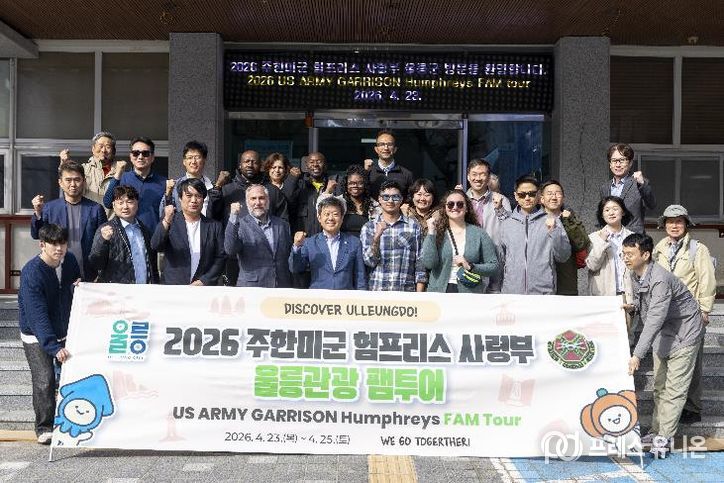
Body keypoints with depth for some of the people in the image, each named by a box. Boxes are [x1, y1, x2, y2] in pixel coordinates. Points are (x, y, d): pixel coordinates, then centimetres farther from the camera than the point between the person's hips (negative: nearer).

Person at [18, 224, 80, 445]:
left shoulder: (70, 260, -5)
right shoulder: (31, 272, -24)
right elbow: (38, 316, -31)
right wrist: (55, 348, -39)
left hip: (65, 331, 5)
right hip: (36, 336, -5)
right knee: (45, 380, -11)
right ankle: (44, 428, 7)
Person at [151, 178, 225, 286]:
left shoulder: (215, 226, 6)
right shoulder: (171, 223, 3)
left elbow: (220, 258, 4)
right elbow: (155, 246, -11)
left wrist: (204, 281, -6)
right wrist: (166, 221, -25)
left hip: (204, 286, 1)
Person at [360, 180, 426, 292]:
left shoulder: (414, 226, 4)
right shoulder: (368, 227, 6)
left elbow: (420, 263, 4)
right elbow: (370, 261, -2)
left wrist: (419, 295, -2)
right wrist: (377, 236, -16)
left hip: (406, 291, 0)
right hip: (377, 291, 0)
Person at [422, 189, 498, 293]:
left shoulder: (478, 233, 3)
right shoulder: (437, 233, 2)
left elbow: (493, 265, 2)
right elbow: (429, 264, -12)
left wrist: (470, 267, -12)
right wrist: (431, 232, -14)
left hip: (470, 292, 0)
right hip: (439, 291, 0)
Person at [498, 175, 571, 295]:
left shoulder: (551, 221, 2)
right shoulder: (507, 223, 8)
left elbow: (563, 257, -2)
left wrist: (554, 231, -15)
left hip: (543, 291, -2)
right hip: (511, 291, 2)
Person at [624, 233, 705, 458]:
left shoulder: (660, 279, -32)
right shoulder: (635, 275, -3)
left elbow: (655, 320, -37)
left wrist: (637, 355, -40)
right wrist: (633, 307, -9)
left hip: (683, 334, -9)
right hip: (663, 334, 9)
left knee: (674, 389, -5)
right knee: (659, 387, 13)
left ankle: (664, 438, 1)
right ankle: (657, 431, 22)